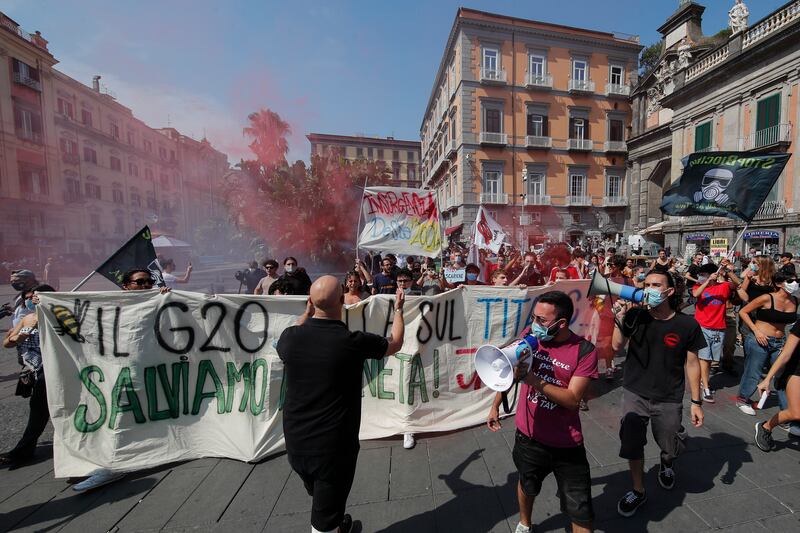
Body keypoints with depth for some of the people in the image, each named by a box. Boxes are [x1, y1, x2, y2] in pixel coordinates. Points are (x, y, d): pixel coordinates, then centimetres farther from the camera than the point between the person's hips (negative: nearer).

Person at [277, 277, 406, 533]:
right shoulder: (354, 341, -23)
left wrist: (307, 311, 21)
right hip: (334, 445, -5)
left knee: (320, 499, 31)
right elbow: (395, 343, -3)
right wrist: (398, 309, 12)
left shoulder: (290, 337, -13)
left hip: (295, 442, 5)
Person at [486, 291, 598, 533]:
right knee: (527, 484, 27)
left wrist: (533, 379, -33)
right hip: (528, 433, 3)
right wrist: (495, 406, 8)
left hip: (566, 443, -3)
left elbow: (572, 399, -22)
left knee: (580, 510, 10)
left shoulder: (584, 351, -19)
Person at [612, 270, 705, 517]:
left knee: (671, 448, 14)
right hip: (634, 393, 0)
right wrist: (619, 318, -25)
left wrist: (696, 402, 0)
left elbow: (691, 364, -2)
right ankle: (638, 491, 31)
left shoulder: (687, 325, -9)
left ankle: (667, 462, 53)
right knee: (632, 444, 6)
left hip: (668, 399, 0)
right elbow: (617, 346, -13)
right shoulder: (635, 316, -8)